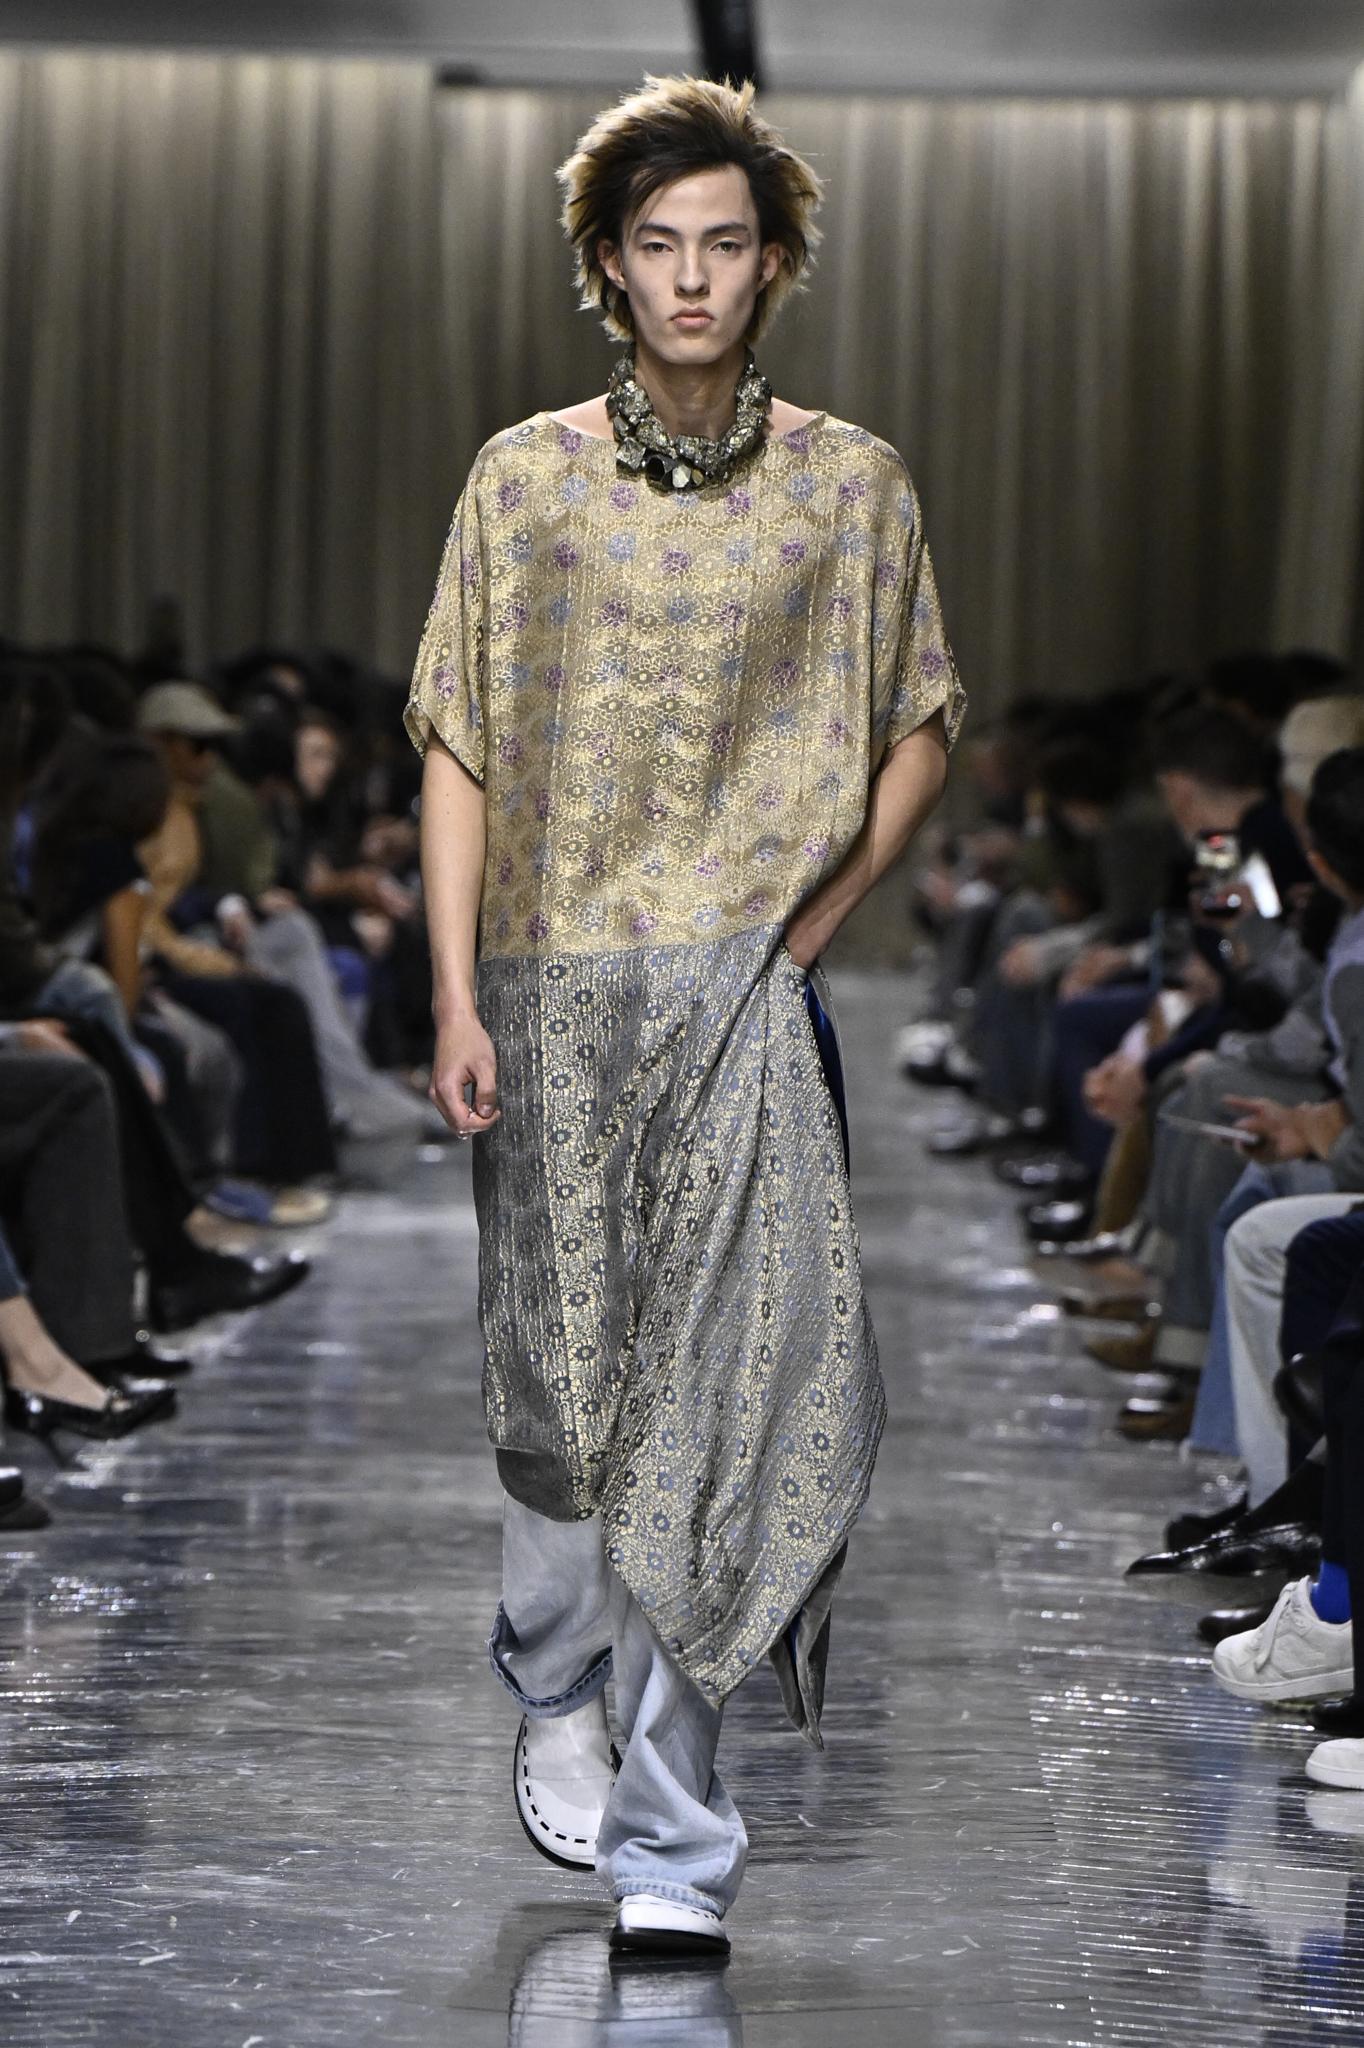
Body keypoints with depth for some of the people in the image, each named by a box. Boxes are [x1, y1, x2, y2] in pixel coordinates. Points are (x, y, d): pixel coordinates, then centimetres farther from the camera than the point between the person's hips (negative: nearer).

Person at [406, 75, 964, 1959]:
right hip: (557, 986, 1)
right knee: (560, 1373, 8)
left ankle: (669, 1851, -6)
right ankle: (558, 1690, 35)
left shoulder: (853, 489, 5)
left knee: (731, 1383, -9)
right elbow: (458, 750, 4)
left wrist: (814, 923, 1)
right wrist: (457, 996, -4)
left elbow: (921, 733, 13)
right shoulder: (526, 478, 4)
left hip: (751, 999, -1)